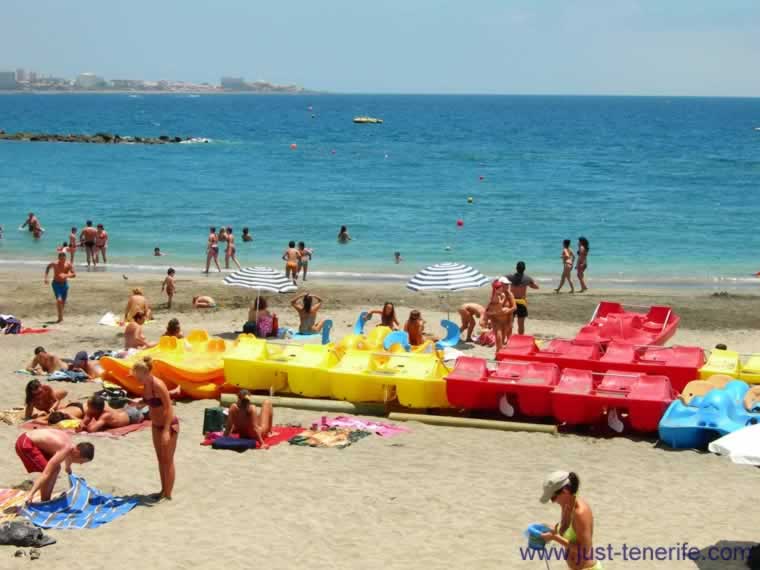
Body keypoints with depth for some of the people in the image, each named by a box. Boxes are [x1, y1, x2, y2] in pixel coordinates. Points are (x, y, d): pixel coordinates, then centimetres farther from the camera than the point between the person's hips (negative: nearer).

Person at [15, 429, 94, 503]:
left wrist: (68, 467, 50)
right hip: (25, 444, -10)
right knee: (50, 472, -16)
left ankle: (46, 501, 22)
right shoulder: (65, 450, -26)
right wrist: (31, 494, -35)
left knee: (56, 468, 14)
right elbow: (46, 474, -32)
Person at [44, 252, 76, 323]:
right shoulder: (54, 264, -13)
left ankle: (61, 317, 35)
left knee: (63, 302, 12)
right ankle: (60, 317, -12)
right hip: (56, 284, -2)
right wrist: (46, 277, 3)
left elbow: (74, 274, -12)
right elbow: (48, 267, 10)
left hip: (64, 284, 3)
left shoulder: (68, 264, -11)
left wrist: (66, 275, -29)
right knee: (59, 300, -20)